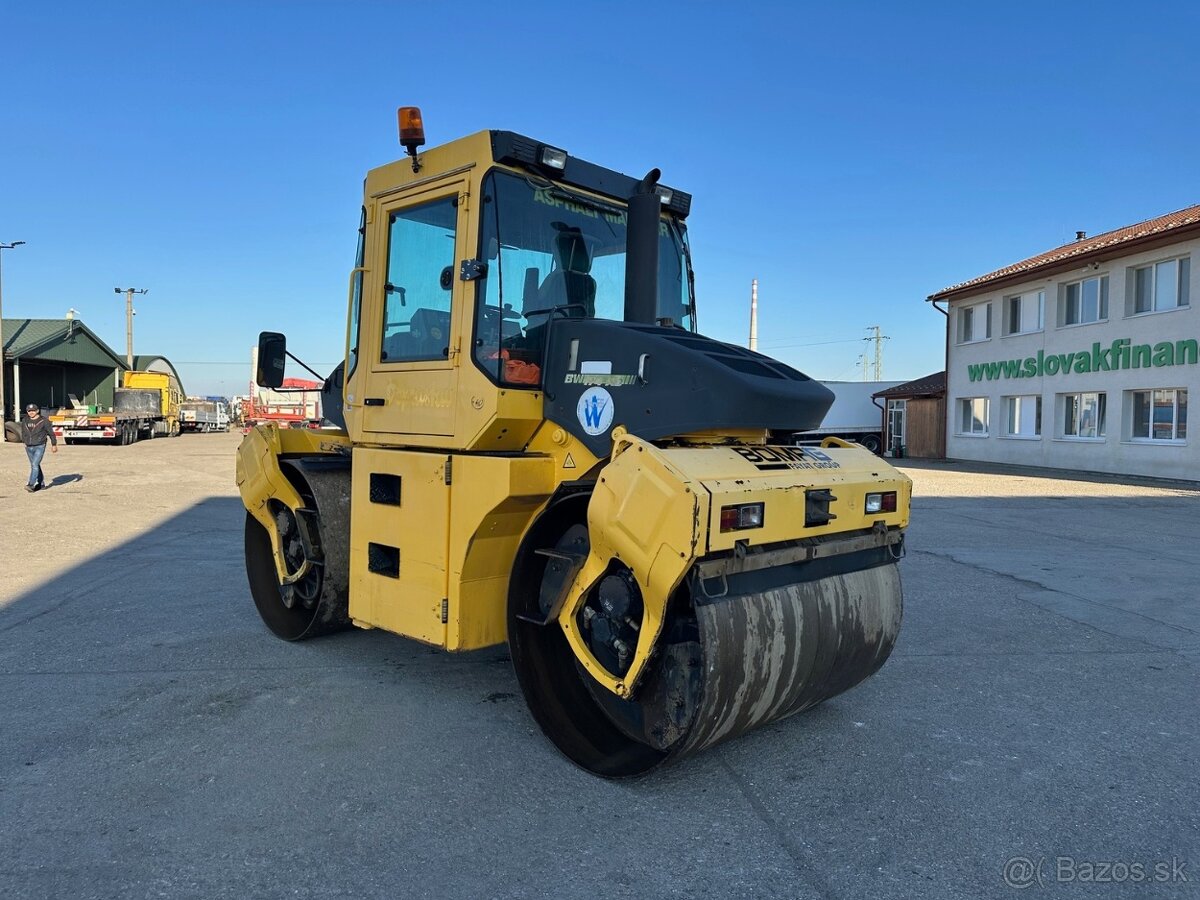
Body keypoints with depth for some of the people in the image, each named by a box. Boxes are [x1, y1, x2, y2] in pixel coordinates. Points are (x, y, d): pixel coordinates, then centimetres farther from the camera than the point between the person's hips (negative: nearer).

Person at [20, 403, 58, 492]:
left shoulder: (43, 421, -7)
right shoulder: (25, 422, 6)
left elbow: (51, 433, 0)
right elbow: (23, 433, 23)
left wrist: (54, 445, 4)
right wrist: (25, 442, 17)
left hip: (39, 447, -6)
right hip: (29, 448, 6)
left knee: (35, 465, -16)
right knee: (35, 466, 13)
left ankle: (31, 485, -20)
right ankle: (41, 483, 25)